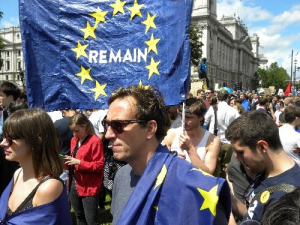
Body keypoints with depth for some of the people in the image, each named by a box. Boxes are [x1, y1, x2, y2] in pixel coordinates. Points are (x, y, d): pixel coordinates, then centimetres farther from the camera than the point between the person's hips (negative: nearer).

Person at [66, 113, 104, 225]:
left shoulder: (95, 141, -13)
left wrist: (79, 162, -21)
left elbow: (99, 165, -15)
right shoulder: (74, 140, 10)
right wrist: (68, 161, 0)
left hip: (89, 188, -7)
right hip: (74, 185, 8)